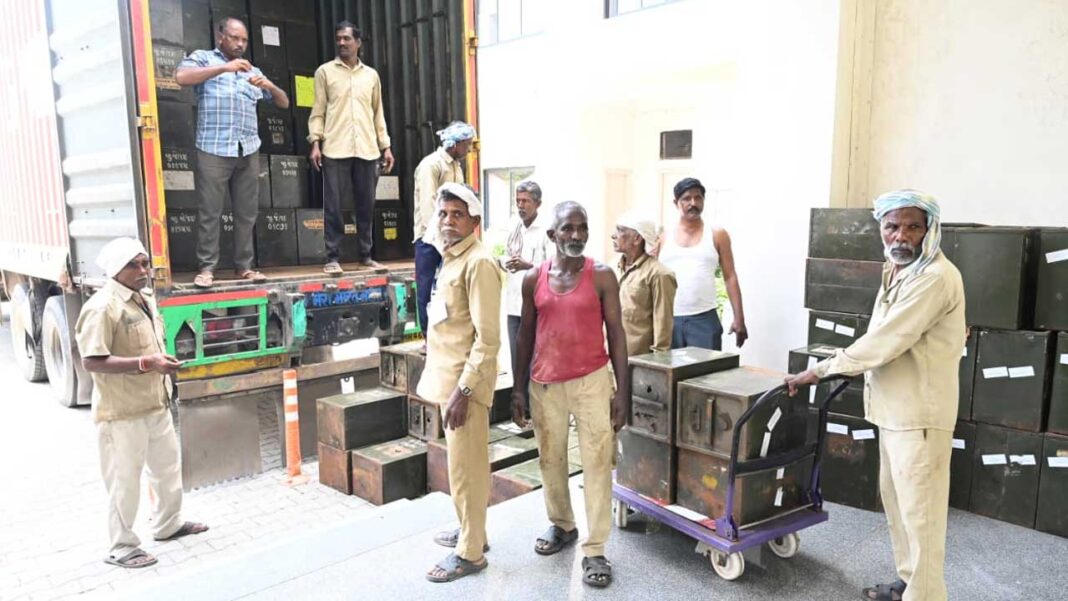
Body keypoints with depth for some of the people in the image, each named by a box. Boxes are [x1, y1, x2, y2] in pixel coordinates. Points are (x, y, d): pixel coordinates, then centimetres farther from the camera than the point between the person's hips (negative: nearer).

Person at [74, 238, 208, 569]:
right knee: (124, 480, 4)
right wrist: (147, 364, -29)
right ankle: (121, 548, 20)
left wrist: (164, 362, 9)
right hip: (122, 412, -9)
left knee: (168, 466, 22)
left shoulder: (144, 300, 9)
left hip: (155, 404, 9)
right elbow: (92, 362, -25)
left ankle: (167, 525, 40)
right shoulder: (102, 307, -20)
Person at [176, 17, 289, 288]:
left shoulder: (253, 71, 22)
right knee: (210, 212, -3)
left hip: (248, 151, 4)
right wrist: (224, 67, -16)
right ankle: (206, 268, 1)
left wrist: (269, 85, -2)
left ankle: (244, 266, 11)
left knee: (247, 212, 5)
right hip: (213, 150, -4)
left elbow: (284, 103, 20)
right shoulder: (203, 58, 9)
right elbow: (181, 77, -12)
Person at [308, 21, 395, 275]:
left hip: (367, 149, 3)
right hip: (335, 149, -3)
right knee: (333, 205, -4)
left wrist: (385, 146, 11)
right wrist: (315, 142, -7)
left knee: (366, 204, 5)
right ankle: (333, 257, 3)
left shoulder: (371, 75, 16)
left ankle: (365, 255, 15)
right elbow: (318, 111, 5)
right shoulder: (325, 71, 8)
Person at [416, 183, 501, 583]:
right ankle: (471, 531, 34)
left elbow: (488, 337, -21)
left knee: (466, 467, 1)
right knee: (461, 464, 19)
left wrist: (463, 389, -23)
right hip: (449, 376, 9)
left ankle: (470, 553, 14)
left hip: (464, 380, -9)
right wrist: (452, 382, 18)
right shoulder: (452, 259, 12)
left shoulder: (478, 262, -17)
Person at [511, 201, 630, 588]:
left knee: (597, 463, 0)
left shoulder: (602, 276, -5)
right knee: (550, 460, 15)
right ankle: (561, 525, 37)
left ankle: (594, 550, 11)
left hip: (592, 381, -3)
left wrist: (622, 390, -7)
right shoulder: (533, 279, 2)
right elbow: (525, 335, 8)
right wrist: (519, 388, 6)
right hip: (544, 384, 3)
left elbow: (616, 333, -3)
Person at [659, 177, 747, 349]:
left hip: (704, 319, -1)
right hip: (668, 319, 1)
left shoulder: (717, 235, 5)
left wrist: (739, 318, -3)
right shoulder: (663, 237, 7)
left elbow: (730, 278, 4)